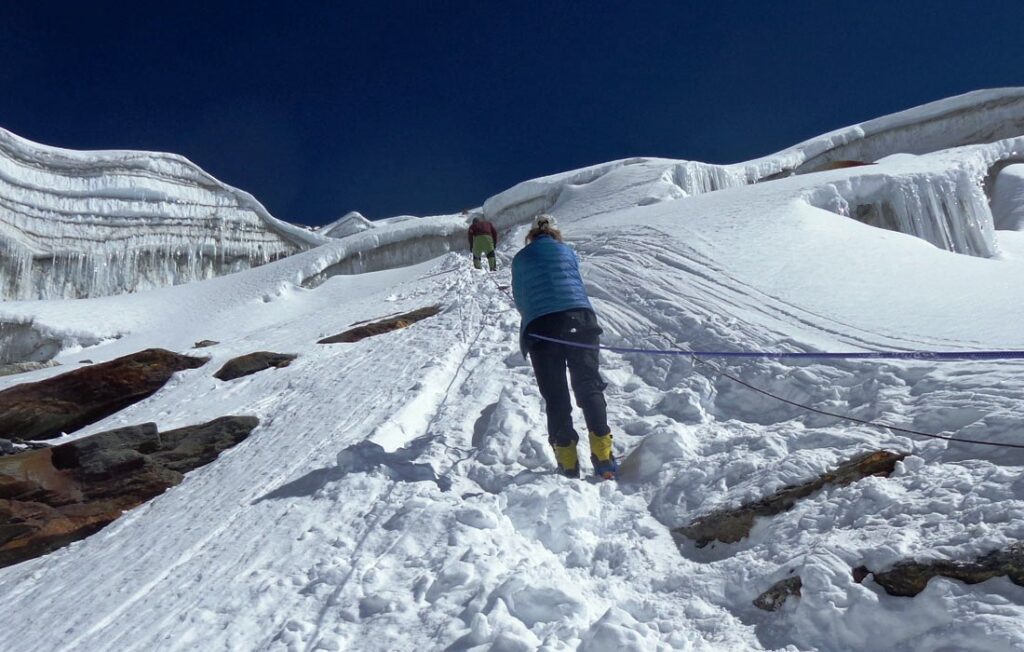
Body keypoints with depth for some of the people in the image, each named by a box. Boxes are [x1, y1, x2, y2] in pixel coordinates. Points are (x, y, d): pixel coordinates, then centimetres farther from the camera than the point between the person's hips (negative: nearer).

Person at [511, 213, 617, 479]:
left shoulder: (520, 259, 17)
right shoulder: (566, 251, 18)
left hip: (539, 327, 0)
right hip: (579, 319, 0)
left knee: (555, 397, 4)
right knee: (589, 387, 3)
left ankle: (568, 465, 0)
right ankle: (603, 455, -8)